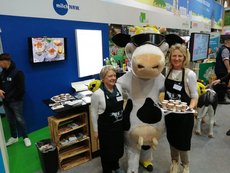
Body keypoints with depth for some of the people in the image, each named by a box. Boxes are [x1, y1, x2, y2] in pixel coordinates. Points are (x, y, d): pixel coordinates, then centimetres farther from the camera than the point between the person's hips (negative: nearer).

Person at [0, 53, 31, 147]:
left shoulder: (17, 73, -14)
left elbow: (20, 89, -17)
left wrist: (10, 97, -13)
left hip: (16, 101, -7)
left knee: (19, 119, 2)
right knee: (10, 120, 16)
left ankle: (25, 137, 18)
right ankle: (14, 137, 33)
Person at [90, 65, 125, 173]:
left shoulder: (118, 87, -6)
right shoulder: (97, 93, -22)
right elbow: (94, 113, -12)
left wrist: (125, 119, 13)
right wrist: (95, 130, -5)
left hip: (119, 125, 5)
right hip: (105, 127, -5)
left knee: (118, 147, 22)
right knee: (106, 150, 15)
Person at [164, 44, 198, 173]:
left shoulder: (190, 74, -15)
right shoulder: (167, 72, -1)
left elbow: (194, 96, -10)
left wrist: (190, 107, -28)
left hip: (184, 114, -4)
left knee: (182, 141, 9)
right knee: (171, 138, 19)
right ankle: (175, 161, 46)